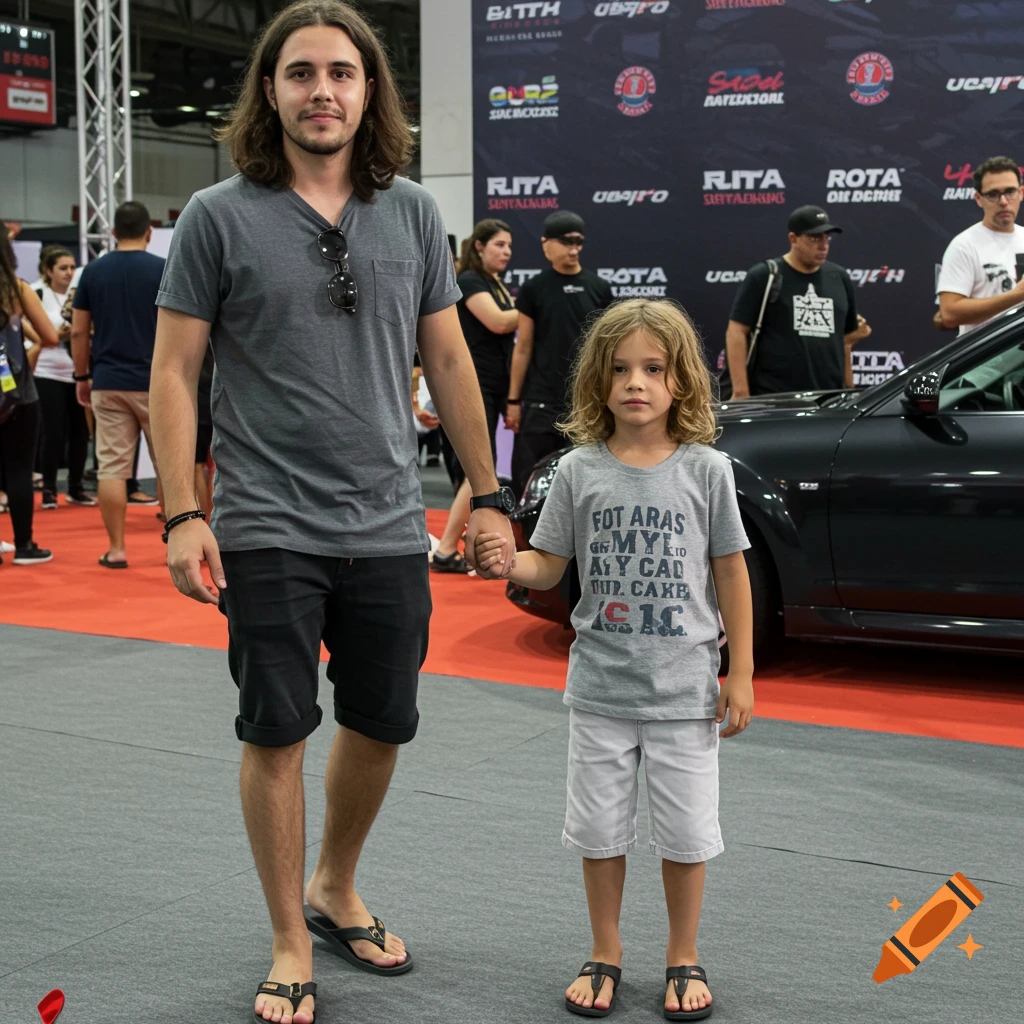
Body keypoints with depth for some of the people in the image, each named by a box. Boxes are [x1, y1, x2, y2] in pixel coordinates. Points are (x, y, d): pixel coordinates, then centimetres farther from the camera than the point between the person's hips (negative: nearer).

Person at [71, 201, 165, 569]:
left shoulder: (93, 271, 4)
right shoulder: (165, 270, -5)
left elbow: (78, 332, 5)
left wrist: (82, 376, 15)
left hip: (107, 383, 2)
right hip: (157, 383, -2)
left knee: (112, 467, 3)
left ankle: (116, 549, 3)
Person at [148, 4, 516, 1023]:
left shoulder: (412, 214, 5)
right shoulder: (218, 217, -4)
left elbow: (447, 361, 11)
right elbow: (173, 373, -3)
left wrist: (486, 495, 9)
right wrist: (182, 515, -11)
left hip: (388, 527, 3)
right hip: (268, 529, -3)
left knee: (380, 725, 13)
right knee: (277, 734, 3)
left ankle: (335, 892, 37)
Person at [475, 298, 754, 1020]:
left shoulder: (706, 470, -5)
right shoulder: (579, 471, -2)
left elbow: (731, 574, 0)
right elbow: (549, 567, 2)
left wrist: (742, 674, -1)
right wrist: (507, 562, -20)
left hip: (684, 689, -1)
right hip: (599, 687, 2)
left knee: (685, 832, 8)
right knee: (600, 828, 12)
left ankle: (684, 956, 29)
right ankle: (606, 954, 31)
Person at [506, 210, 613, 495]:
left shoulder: (599, 288, 6)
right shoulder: (533, 289, 1)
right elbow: (523, 348, 3)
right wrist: (513, 400, 1)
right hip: (542, 400, -2)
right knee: (531, 480, -4)